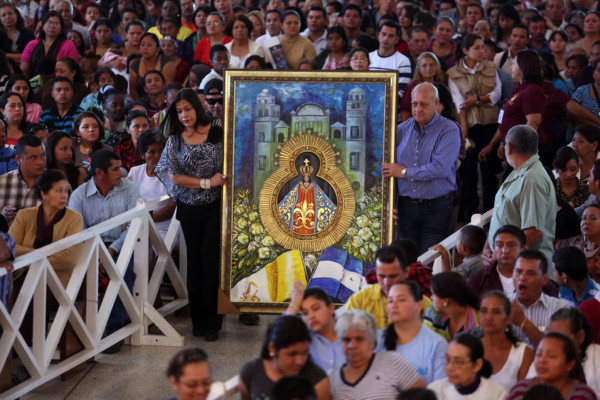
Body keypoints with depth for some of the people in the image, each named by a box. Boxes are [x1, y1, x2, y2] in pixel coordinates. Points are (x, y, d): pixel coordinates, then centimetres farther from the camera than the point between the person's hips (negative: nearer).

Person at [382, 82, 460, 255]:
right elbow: (387, 168, 13)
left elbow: (440, 168, -18)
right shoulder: (402, 130, 9)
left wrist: (405, 172, -9)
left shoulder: (449, 130, -6)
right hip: (406, 206, 4)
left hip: (436, 208, -4)